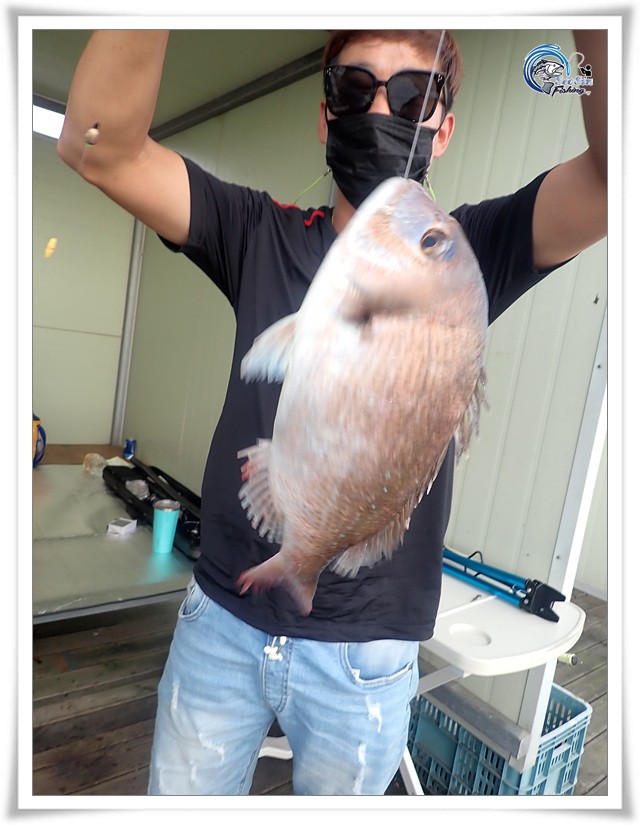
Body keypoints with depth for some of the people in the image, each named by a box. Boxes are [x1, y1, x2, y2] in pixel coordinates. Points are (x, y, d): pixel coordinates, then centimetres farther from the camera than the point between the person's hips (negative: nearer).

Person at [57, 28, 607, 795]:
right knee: (179, 797, 22)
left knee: (336, 792, 24)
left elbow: (615, 170, -19)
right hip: (220, 622, 2)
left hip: (365, 655, 0)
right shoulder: (261, 236, -1)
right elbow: (99, 148, -12)